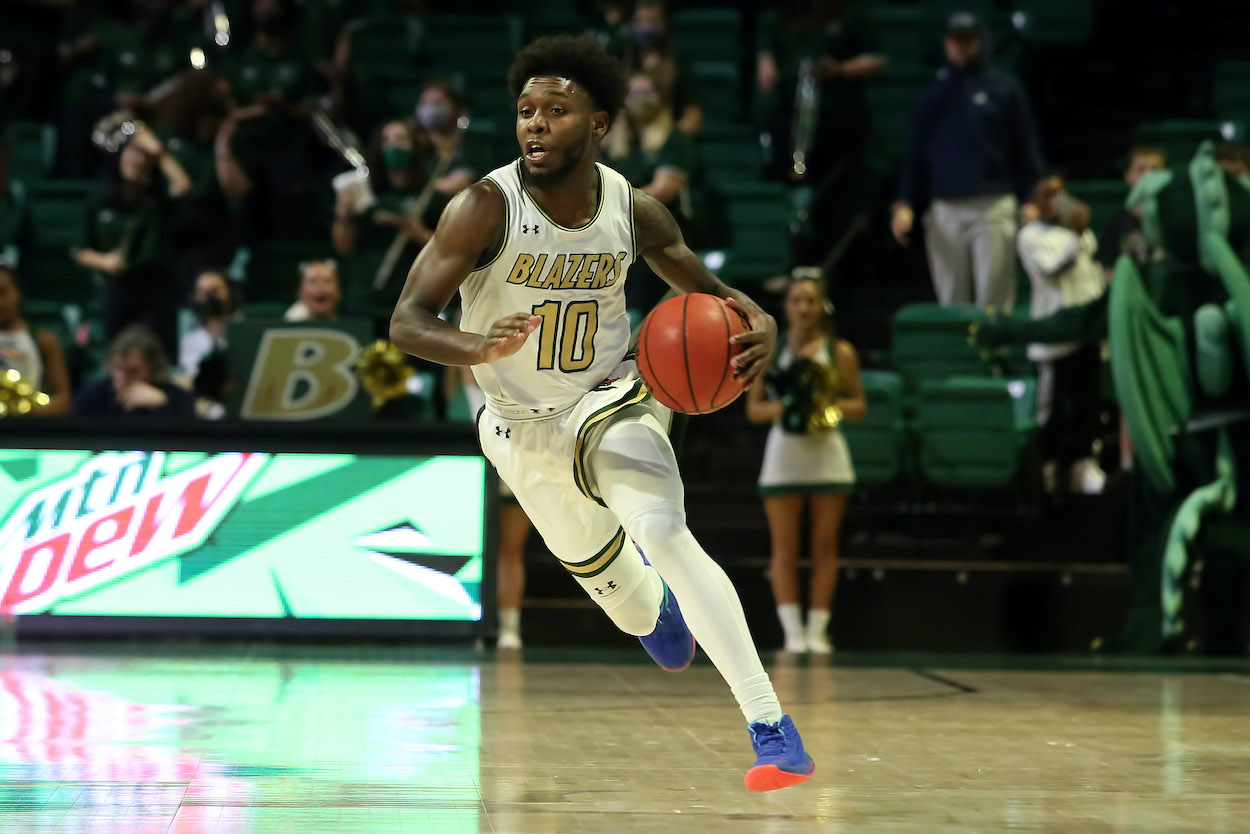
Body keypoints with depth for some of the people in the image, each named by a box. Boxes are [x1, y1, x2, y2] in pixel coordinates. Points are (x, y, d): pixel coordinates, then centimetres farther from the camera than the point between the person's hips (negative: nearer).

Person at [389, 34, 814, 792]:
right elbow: (407, 322, -27)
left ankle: (772, 726, -29)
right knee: (605, 576, 20)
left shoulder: (635, 211, -15)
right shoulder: (487, 208, -24)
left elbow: (708, 290, 1)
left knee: (666, 535, -28)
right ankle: (653, 609, 62)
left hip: (612, 402, -1)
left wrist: (758, 322, -24)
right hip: (522, 429, 1)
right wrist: (479, 347, -49)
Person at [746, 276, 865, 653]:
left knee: (825, 547, 0)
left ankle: (818, 630, 4)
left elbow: (859, 406, 6)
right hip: (784, 452, 0)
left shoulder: (840, 352, 5)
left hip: (826, 454, 0)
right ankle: (792, 630, -4)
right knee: (784, 548, -4)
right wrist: (781, 407, -13)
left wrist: (834, 403, -13)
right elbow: (753, 408, 5)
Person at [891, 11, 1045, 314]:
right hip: (944, 211, 3)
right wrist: (905, 204, 2)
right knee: (952, 302, 1)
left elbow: (1026, 150, 6)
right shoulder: (933, 93, 15)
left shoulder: (1005, 88, 8)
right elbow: (915, 153, 14)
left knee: (993, 300, -9)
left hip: (993, 208, -3)